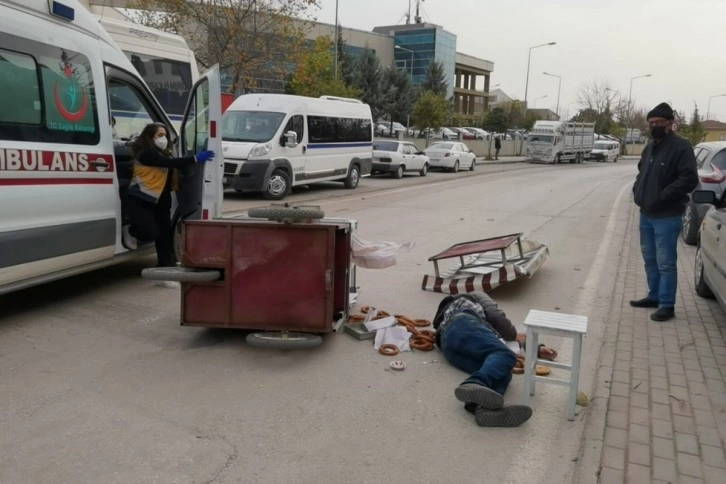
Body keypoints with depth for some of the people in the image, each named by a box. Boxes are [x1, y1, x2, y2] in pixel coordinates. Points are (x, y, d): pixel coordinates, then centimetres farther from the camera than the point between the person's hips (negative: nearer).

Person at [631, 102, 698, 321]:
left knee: (665, 262, -4)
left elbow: (689, 179, -19)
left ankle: (667, 305, 3)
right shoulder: (650, 147, 15)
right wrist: (637, 192, 8)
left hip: (667, 216, -8)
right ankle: (654, 296, 29)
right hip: (646, 214, 8)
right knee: (650, 259, 16)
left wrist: (662, 197, -21)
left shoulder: (681, 146, -12)